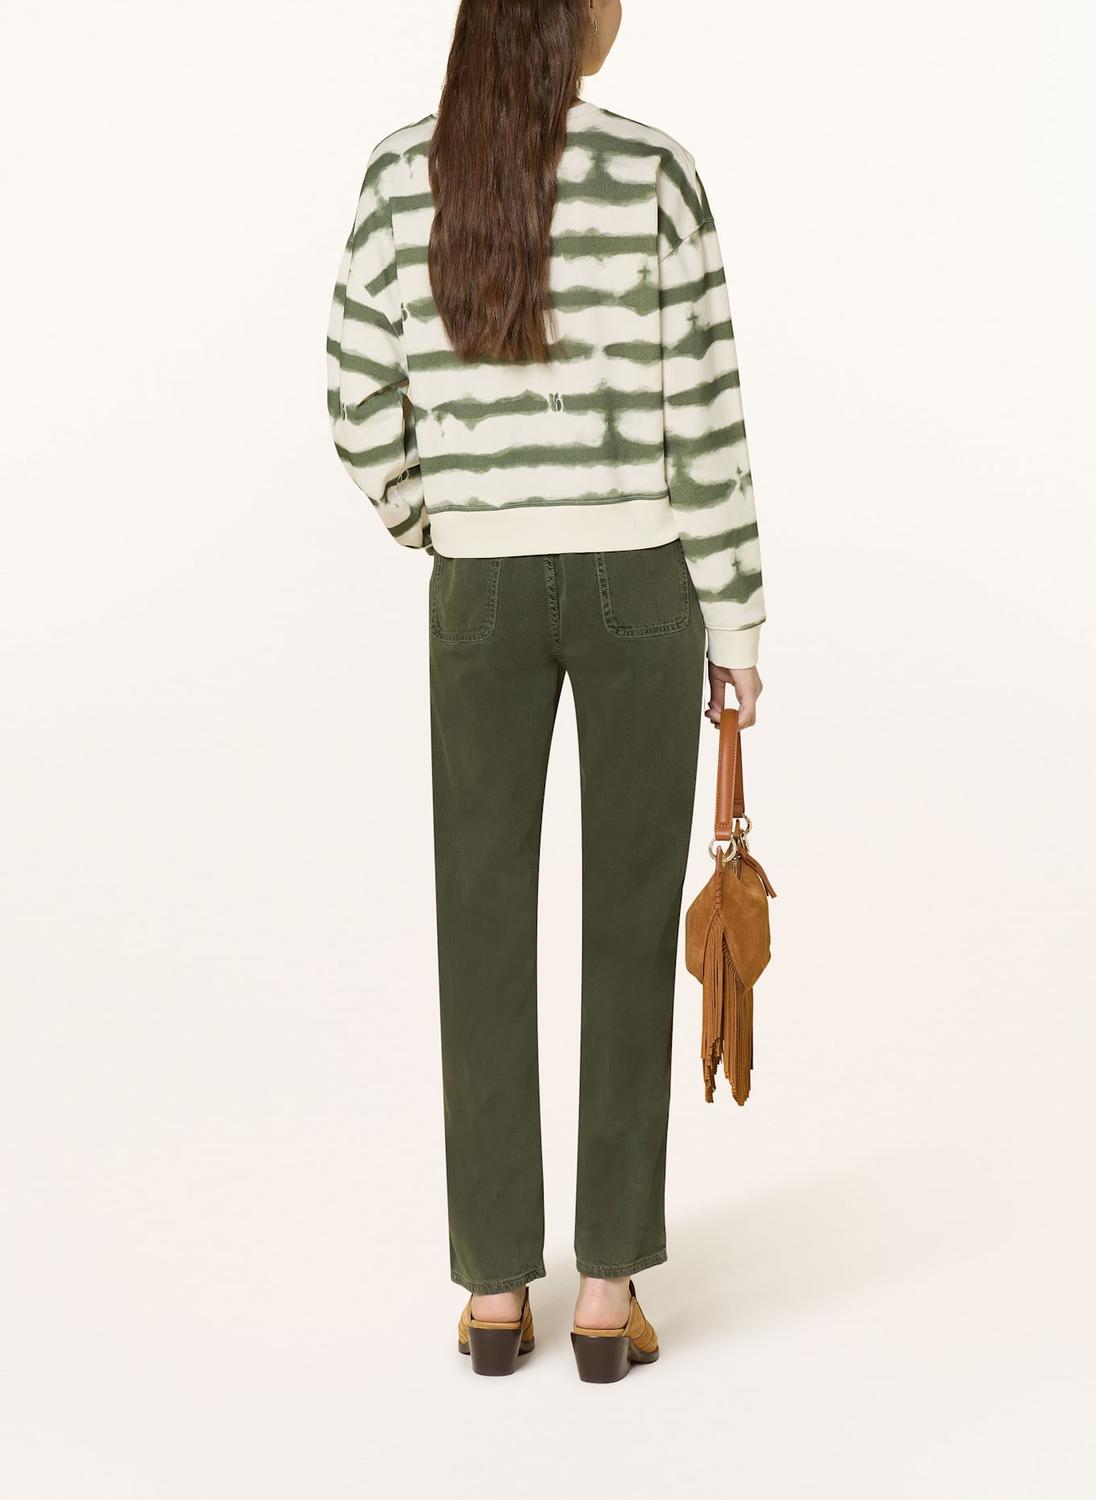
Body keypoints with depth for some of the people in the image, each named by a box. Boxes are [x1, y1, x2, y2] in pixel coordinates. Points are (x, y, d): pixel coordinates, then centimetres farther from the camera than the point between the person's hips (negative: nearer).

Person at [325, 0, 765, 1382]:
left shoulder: (400, 176, -3)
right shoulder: (654, 177, -11)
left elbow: (362, 395, 1)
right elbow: (703, 420, -10)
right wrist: (738, 624, 0)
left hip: (488, 594, 2)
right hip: (638, 584, -2)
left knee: (484, 932, 10)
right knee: (629, 930, 7)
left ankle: (495, 1287, 15)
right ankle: (606, 1291, 12)